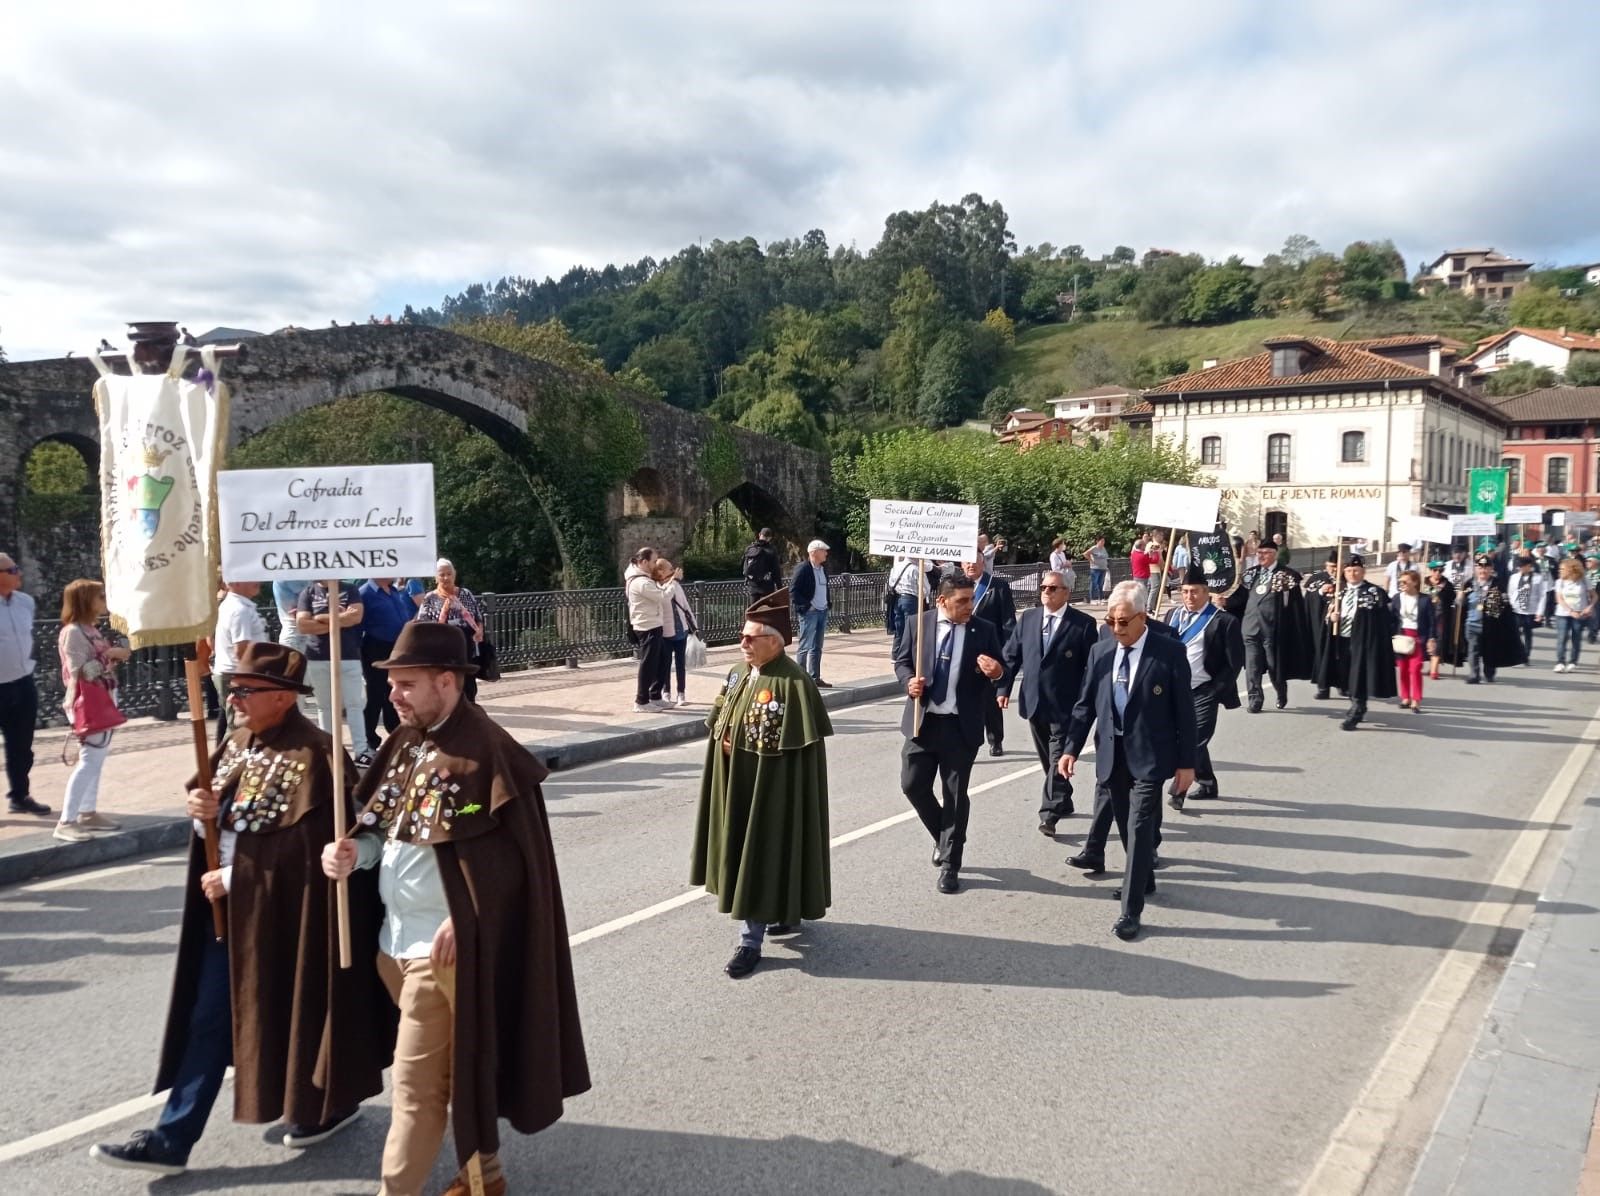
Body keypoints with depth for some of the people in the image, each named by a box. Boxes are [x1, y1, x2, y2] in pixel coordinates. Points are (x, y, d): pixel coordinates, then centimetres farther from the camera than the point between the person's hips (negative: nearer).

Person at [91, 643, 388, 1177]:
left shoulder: (311, 756, -22)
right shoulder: (239, 741, 5)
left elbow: (304, 845, -25)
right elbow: (217, 814, 13)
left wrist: (233, 877, -17)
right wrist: (202, 810, -11)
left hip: (283, 913, -8)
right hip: (229, 908, 8)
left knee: (294, 1011, 8)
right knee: (209, 1019, 16)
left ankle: (329, 1104, 31)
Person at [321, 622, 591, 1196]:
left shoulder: (483, 750, -18)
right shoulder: (405, 743, 7)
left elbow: (507, 857, -20)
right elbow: (383, 828, 14)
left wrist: (460, 921, -20)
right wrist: (353, 853, -6)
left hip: (443, 945, -8)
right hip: (395, 938, 8)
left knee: (416, 1083, 0)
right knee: (452, 1069, 20)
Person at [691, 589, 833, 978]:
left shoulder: (793, 683, -20)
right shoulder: (739, 673, 5)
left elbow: (796, 744, -20)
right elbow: (718, 721, 15)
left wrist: (739, 744, -15)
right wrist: (724, 741, -5)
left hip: (770, 790, -9)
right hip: (737, 784, 9)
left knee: (760, 856, -2)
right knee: (741, 852, 17)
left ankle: (751, 940, 7)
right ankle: (786, 914, 36)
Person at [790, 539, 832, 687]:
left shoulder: (823, 569, 13)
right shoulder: (803, 568, -11)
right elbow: (793, 591, -14)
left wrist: (827, 606, 12)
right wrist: (806, 606, -16)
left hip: (822, 612, 8)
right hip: (809, 612, -8)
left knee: (817, 648, 11)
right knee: (805, 647, -6)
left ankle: (815, 678, 16)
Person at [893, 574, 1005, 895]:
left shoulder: (984, 630, -1)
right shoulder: (919, 624, 0)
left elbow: (998, 672, 5)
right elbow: (901, 660, 8)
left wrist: (996, 672, -19)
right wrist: (909, 680, -13)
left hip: (961, 725, -1)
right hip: (923, 720, 2)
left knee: (956, 795, 3)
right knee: (913, 785, 5)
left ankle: (950, 865, 15)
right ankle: (944, 838, 31)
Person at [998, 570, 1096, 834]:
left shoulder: (1083, 623, -6)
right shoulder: (1027, 618, 7)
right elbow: (1010, 655, 10)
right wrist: (1003, 688, 2)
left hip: (1065, 705, -5)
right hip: (1034, 702, 5)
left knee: (1059, 760, -8)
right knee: (1048, 760, 17)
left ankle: (1049, 816, -8)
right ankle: (1063, 803, 33)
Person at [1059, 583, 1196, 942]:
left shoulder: (1170, 652, -8)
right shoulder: (1100, 651, 3)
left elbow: (1184, 711, -6)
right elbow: (1085, 704, 7)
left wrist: (1186, 763, -7)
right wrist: (1071, 748, -2)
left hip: (1149, 757, -5)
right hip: (1112, 755, 5)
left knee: (1140, 829, -8)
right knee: (1128, 828, 16)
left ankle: (1130, 910, -4)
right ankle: (1143, 880, 39)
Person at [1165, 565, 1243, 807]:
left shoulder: (1224, 621, -9)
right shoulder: (1173, 616, 10)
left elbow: (1234, 662, -8)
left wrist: (1217, 691, -12)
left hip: (1203, 692, -6)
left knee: (1195, 740, -10)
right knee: (1191, 740, 14)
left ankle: (1178, 789, -5)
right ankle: (1206, 784, 29)